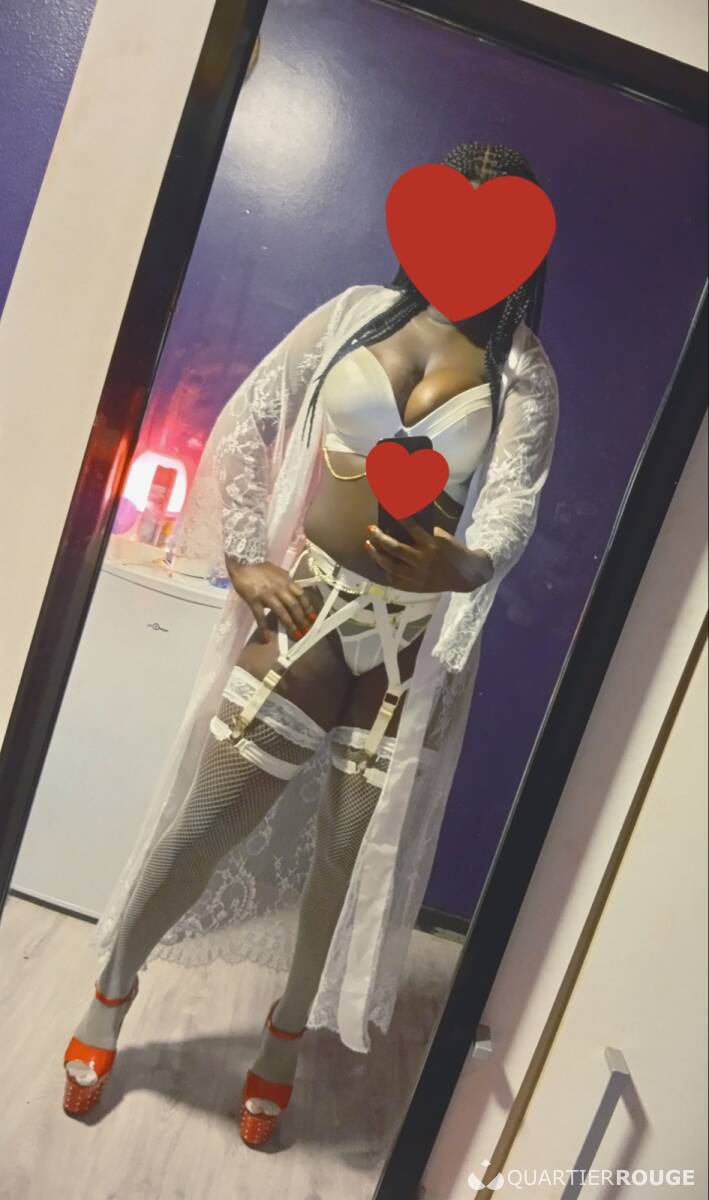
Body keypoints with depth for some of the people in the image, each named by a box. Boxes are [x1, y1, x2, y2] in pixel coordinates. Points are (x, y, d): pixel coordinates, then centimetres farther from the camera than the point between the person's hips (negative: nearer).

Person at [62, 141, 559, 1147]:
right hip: (305, 601, 0)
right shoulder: (359, 310, 4)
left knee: (356, 845, 10)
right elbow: (246, 424, 4)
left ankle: (288, 1033, 37)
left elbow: (514, 509, -11)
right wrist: (243, 556, -4)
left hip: (419, 635, 1)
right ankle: (112, 989, 33)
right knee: (208, 818, 5)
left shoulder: (525, 375, 2)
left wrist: (464, 565, -33)